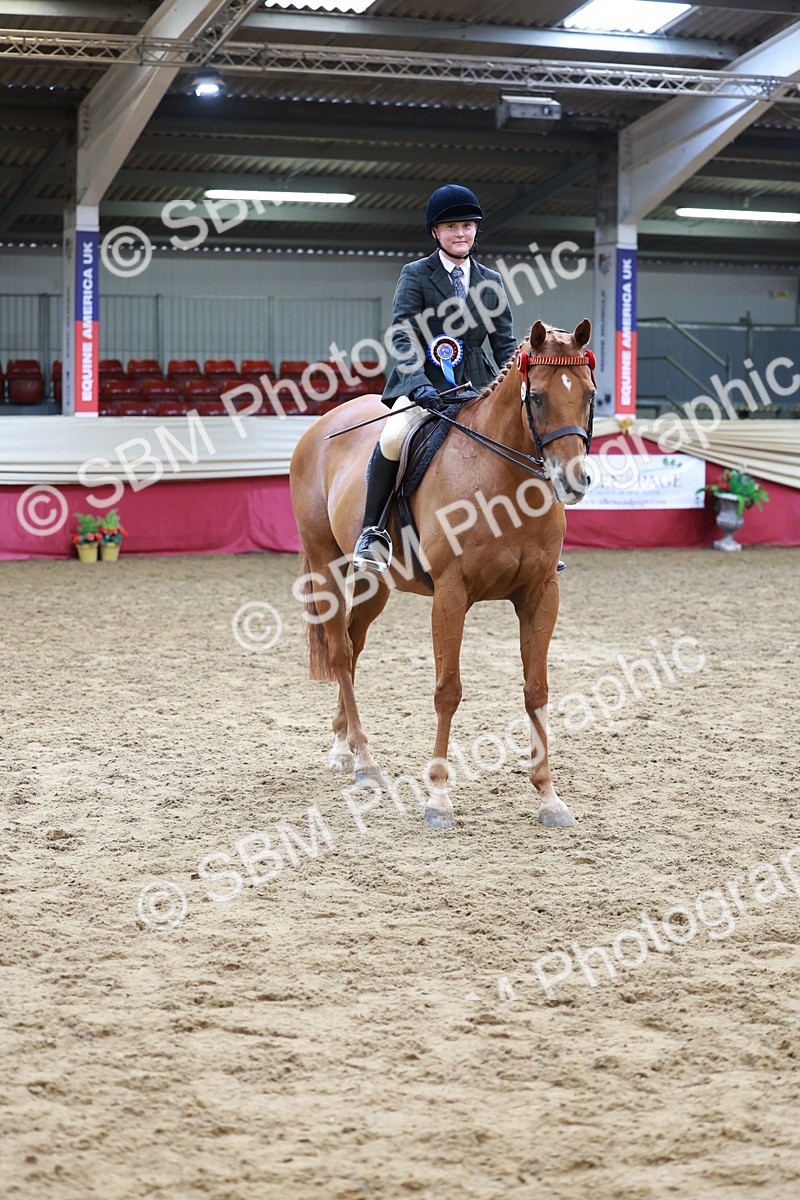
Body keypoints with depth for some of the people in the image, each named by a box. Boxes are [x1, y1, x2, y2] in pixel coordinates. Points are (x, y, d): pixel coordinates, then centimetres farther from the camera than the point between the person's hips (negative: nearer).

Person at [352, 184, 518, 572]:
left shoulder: (491, 282, 12)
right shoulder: (415, 275, 1)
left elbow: (505, 343, 12)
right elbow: (403, 336, -10)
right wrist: (419, 384, -27)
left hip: (476, 386, 4)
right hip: (423, 383, -4)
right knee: (393, 438, -32)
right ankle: (373, 532, -18)